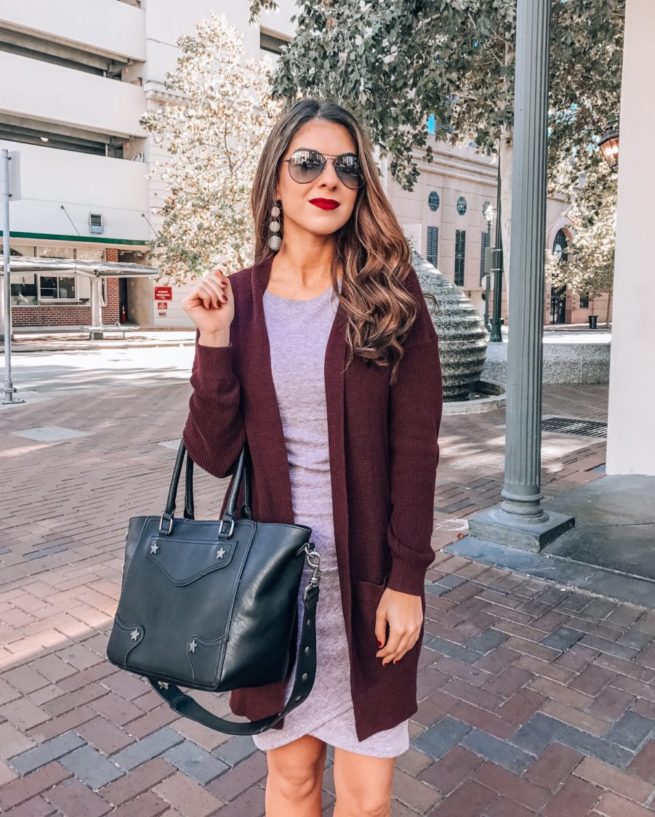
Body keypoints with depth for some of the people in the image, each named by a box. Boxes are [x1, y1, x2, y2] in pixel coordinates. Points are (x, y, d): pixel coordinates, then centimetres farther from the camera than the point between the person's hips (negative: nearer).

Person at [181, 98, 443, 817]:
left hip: (369, 575, -1)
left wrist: (406, 577, -8)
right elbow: (215, 455, -5)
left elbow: (415, 448, -6)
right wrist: (215, 341, -16)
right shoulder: (238, 298, -1)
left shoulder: (390, 294, -5)